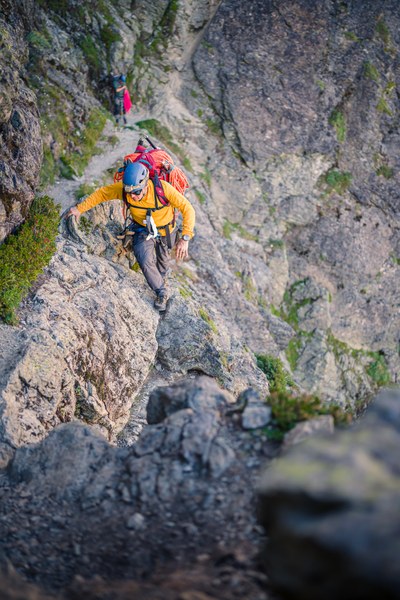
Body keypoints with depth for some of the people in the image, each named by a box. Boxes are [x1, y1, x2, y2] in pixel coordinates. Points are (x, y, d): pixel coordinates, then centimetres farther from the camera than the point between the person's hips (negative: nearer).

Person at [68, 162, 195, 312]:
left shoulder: (163, 188, -39)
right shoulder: (123, 188, -31)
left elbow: (187, 208, -33)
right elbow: (101, 193, -13)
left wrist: (185, 238, -40)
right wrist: (80, 208, -13)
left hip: (165, 231, -1)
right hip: (143, 231, 1)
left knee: (162, 260, 24)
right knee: (146, 262, -20)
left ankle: (161, 278, 60)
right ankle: (161, 293, 7)